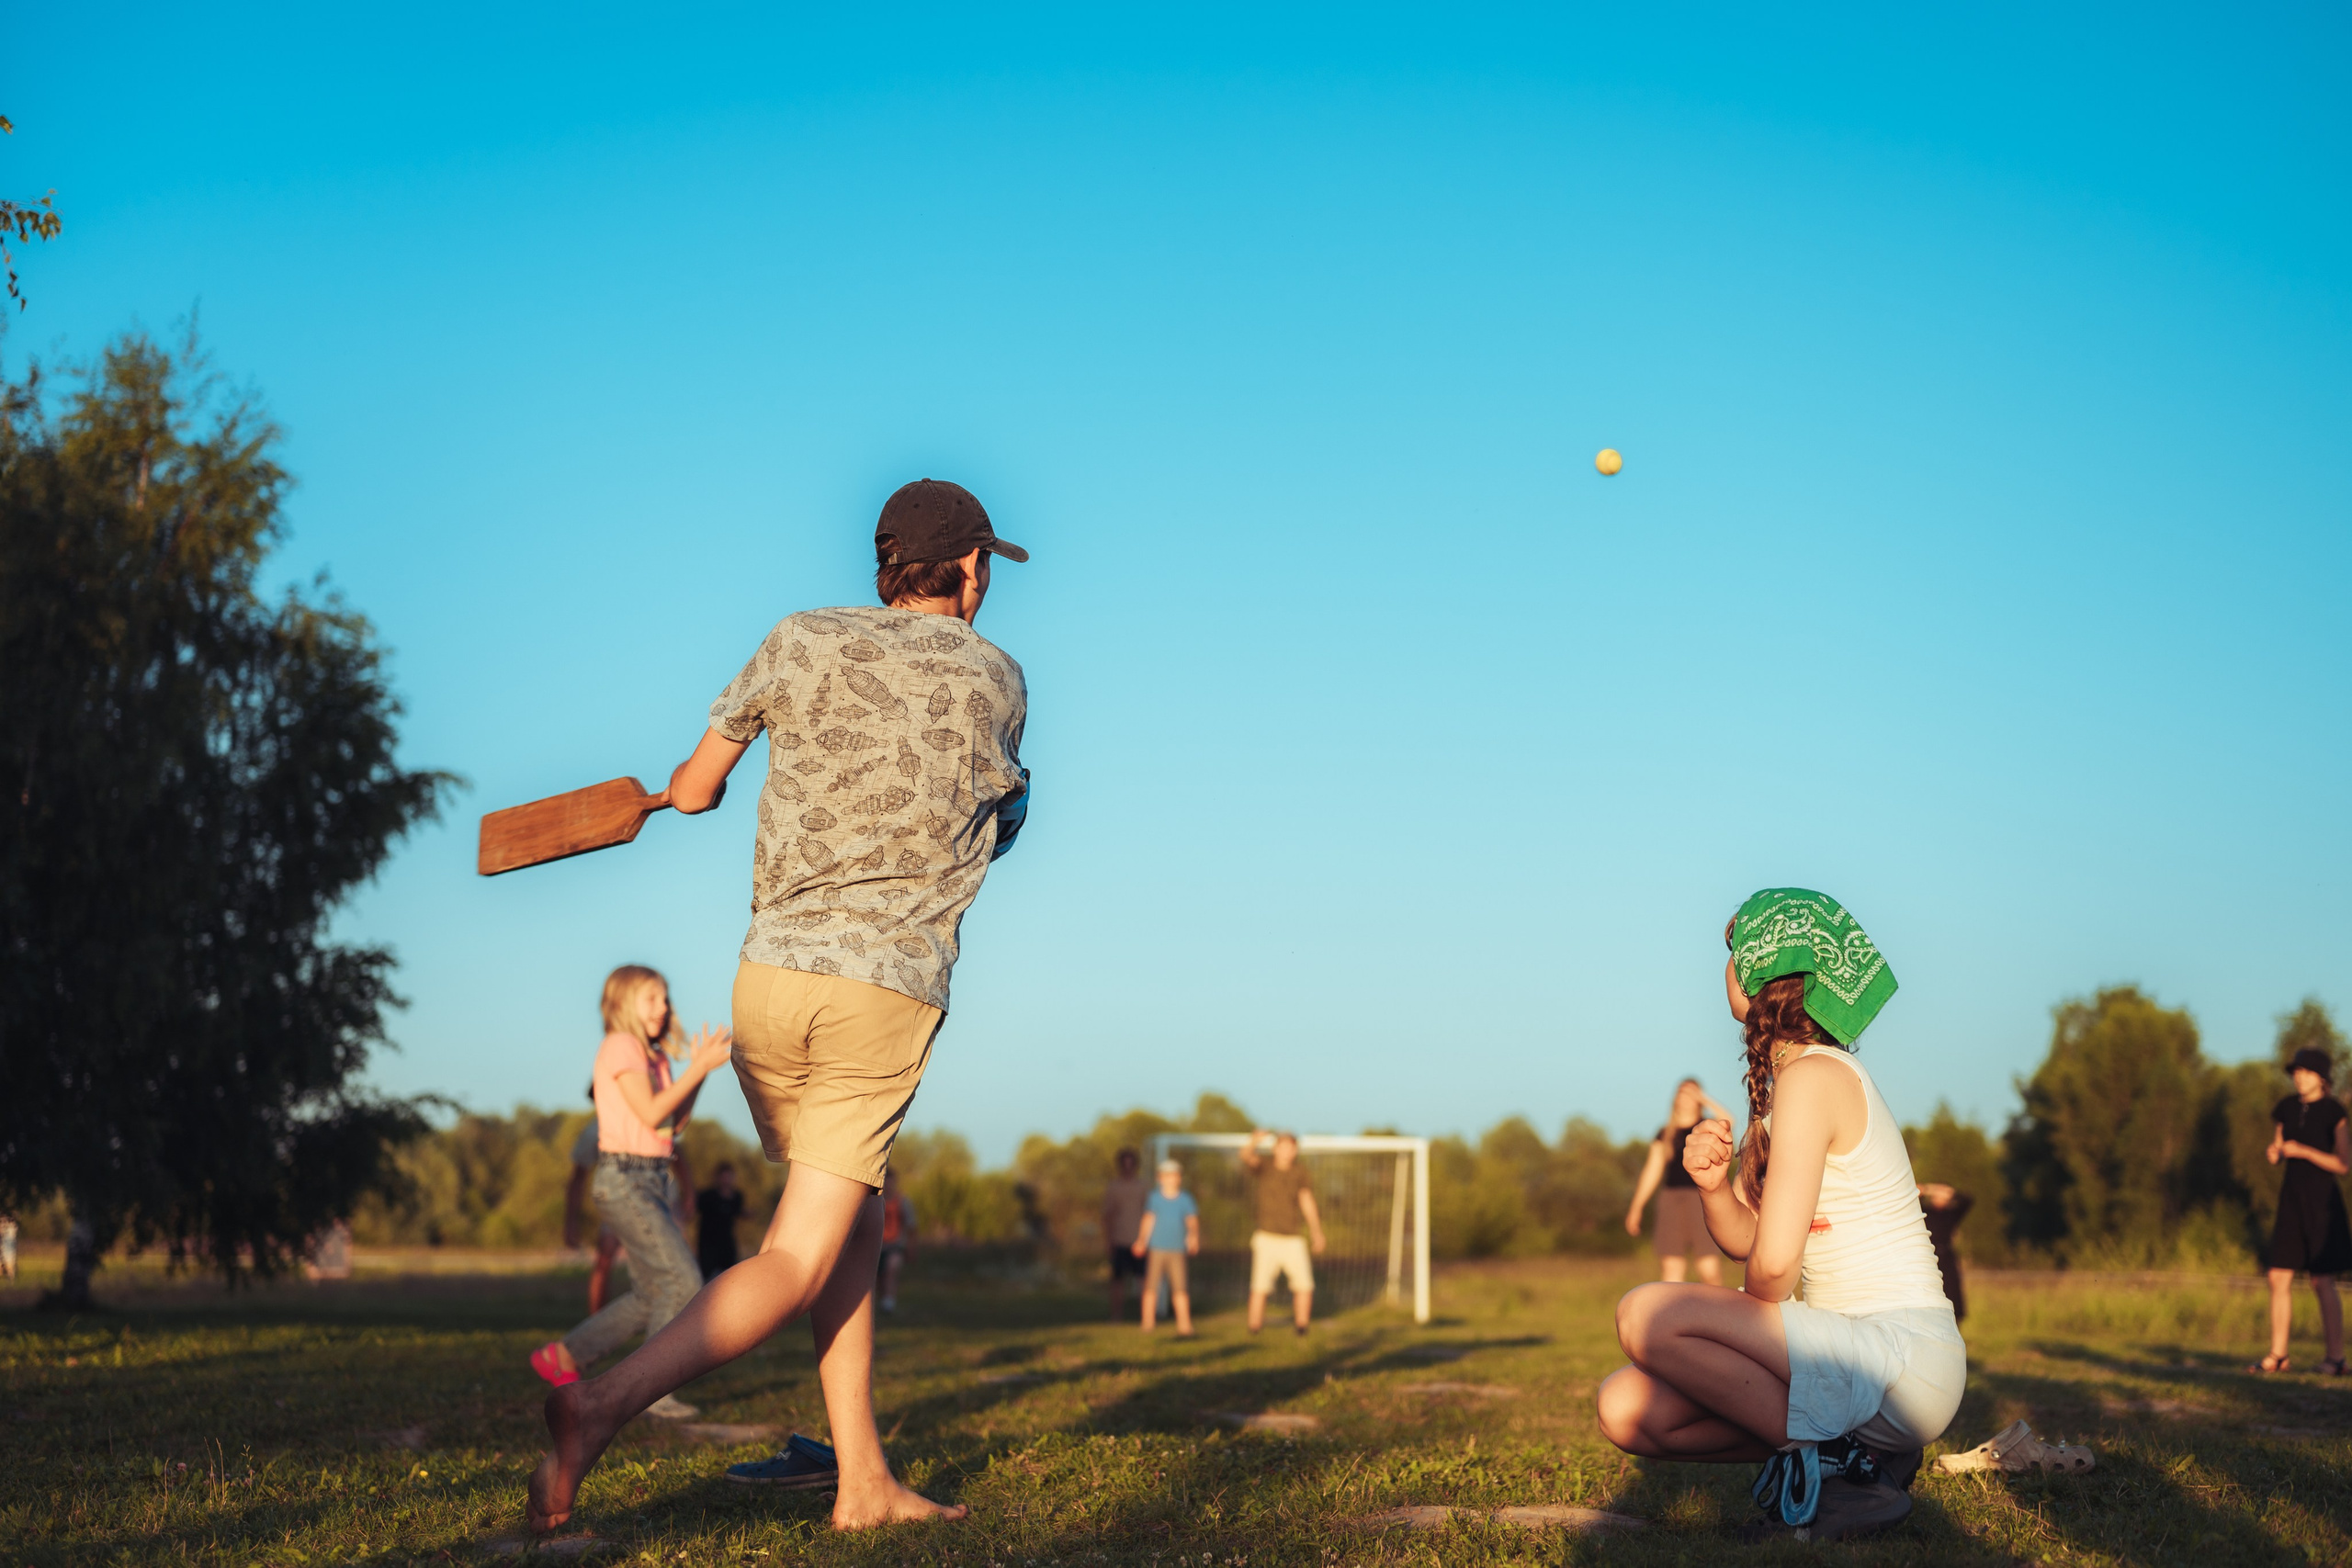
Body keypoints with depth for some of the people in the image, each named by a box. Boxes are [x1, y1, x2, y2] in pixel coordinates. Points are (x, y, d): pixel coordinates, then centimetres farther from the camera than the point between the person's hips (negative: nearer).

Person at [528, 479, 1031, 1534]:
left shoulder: (802, 643, 8)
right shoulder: (995, 682, 6)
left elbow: (695, 789, 15)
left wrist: (688, 783, 38)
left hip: (769, 975, 4)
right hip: (888, 989, -4)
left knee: (855, 1230, 18)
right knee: (796, 1265, -3)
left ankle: (864, 1486, 17)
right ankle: (604, 1404, -23)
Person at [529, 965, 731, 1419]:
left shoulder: (652, 1055, 17)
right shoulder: (621, 1046, -10)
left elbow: (675, 1122, 14)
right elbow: (651, 1114, -18)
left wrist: (699, 1067, 5)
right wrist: (700, 1067, -16)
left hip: (654, 1181, 9)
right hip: (623, 1181, -9)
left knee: (652, 1296, 11)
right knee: (683, 1281, -13)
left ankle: (563, 1357, 19)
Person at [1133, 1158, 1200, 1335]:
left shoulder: (1185, 1199, 6)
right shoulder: (1154, 1198, 5)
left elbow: (1192, 1220, -2)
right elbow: (1148, 1220, 2)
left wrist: (1193, 1236, -21)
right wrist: (1141, 1241, -10)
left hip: (1177, 1250, 0)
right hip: (1156, 1249, 0)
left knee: (1179, 1289, -2)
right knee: (1151, 1287, -2)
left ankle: (1184, 1327, 3)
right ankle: (1147, 1325, 5)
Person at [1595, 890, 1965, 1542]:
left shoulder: (1812, 1077, -15)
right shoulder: (1785, 1078, 14)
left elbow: (1773, 1262, -22)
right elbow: (1742, 1238, 15)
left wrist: (1748, 1318, -1)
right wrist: (1713, 1184, -6)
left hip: (1905, 1364, -9)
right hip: (1860, 1354, 9)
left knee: (1647, 1316, -22)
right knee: (1626, 1408, 0)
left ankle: (1839, 1462, -10)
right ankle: (1851, 1446, 6)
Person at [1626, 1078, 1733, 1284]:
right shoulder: (1665, 1134, 16)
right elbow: (1652, 1170, 15)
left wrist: (1705, 1100, -1)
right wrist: (1636, 1206, 11)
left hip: (1703, 1198, -2)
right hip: (1672, 1199, 2)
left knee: (1710, 1269, -12)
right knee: (1671, 1266, -5)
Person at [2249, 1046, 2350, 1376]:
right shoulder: (2285, 1108, 7)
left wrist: (2302, 1151, -19)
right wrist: (2272, 1153, -8)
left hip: (2322, 1199, -5)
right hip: (2291, 1197, 6)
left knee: (2322, 1283, -5)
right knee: (2279, 1278, 2)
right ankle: (2277, 1355, 8)